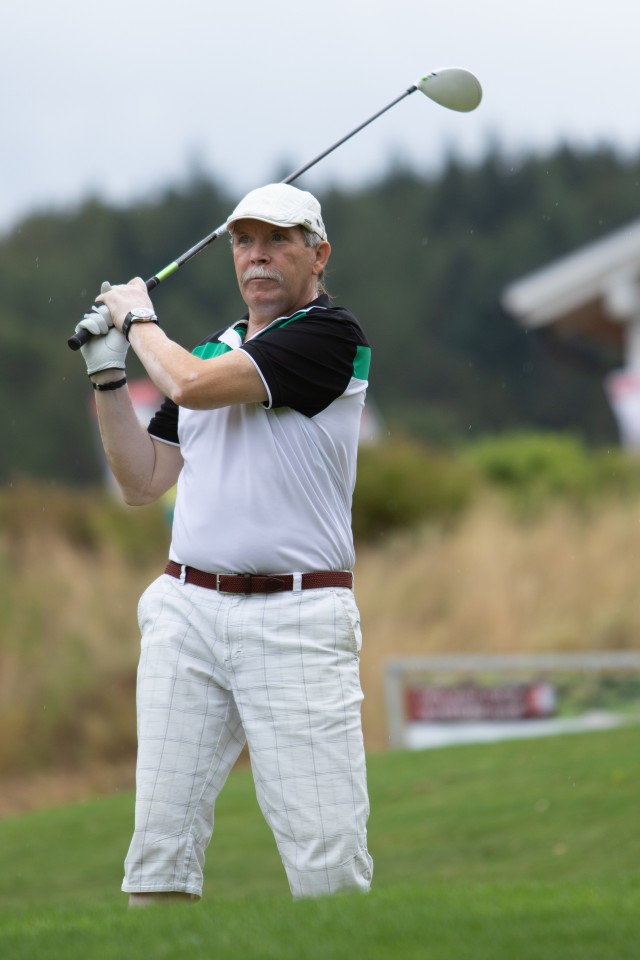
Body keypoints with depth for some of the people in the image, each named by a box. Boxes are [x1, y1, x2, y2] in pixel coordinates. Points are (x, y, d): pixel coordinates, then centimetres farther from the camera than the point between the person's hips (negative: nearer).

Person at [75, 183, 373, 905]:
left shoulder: (329, 335, -4)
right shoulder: (211, 350, 20)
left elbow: (190, 385, -14)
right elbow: (143, 482, 22)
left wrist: (138, 317, 5)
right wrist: (108, 375, 11)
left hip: (295, 621, -6)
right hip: (187, 612, 6)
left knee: (328, 860, -11)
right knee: (160, 840, -1)